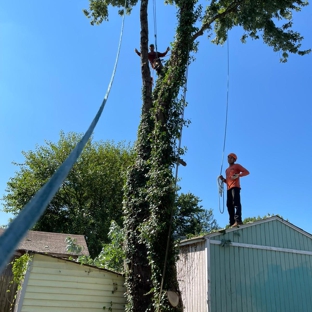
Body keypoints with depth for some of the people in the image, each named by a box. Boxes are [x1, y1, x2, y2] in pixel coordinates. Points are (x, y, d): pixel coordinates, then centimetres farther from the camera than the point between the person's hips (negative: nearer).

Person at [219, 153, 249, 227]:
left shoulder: (237, 166, 12)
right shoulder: (227, 170, 31)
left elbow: (246, 172, 1)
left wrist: (238, 175, -14)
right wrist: (223, 179, 12)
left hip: (235, 186, -7)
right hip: (229, 188, 7)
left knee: (236, 203, -21)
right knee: (229, 205, -3)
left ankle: (238, 220, -33)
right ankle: (232, 223, -8)